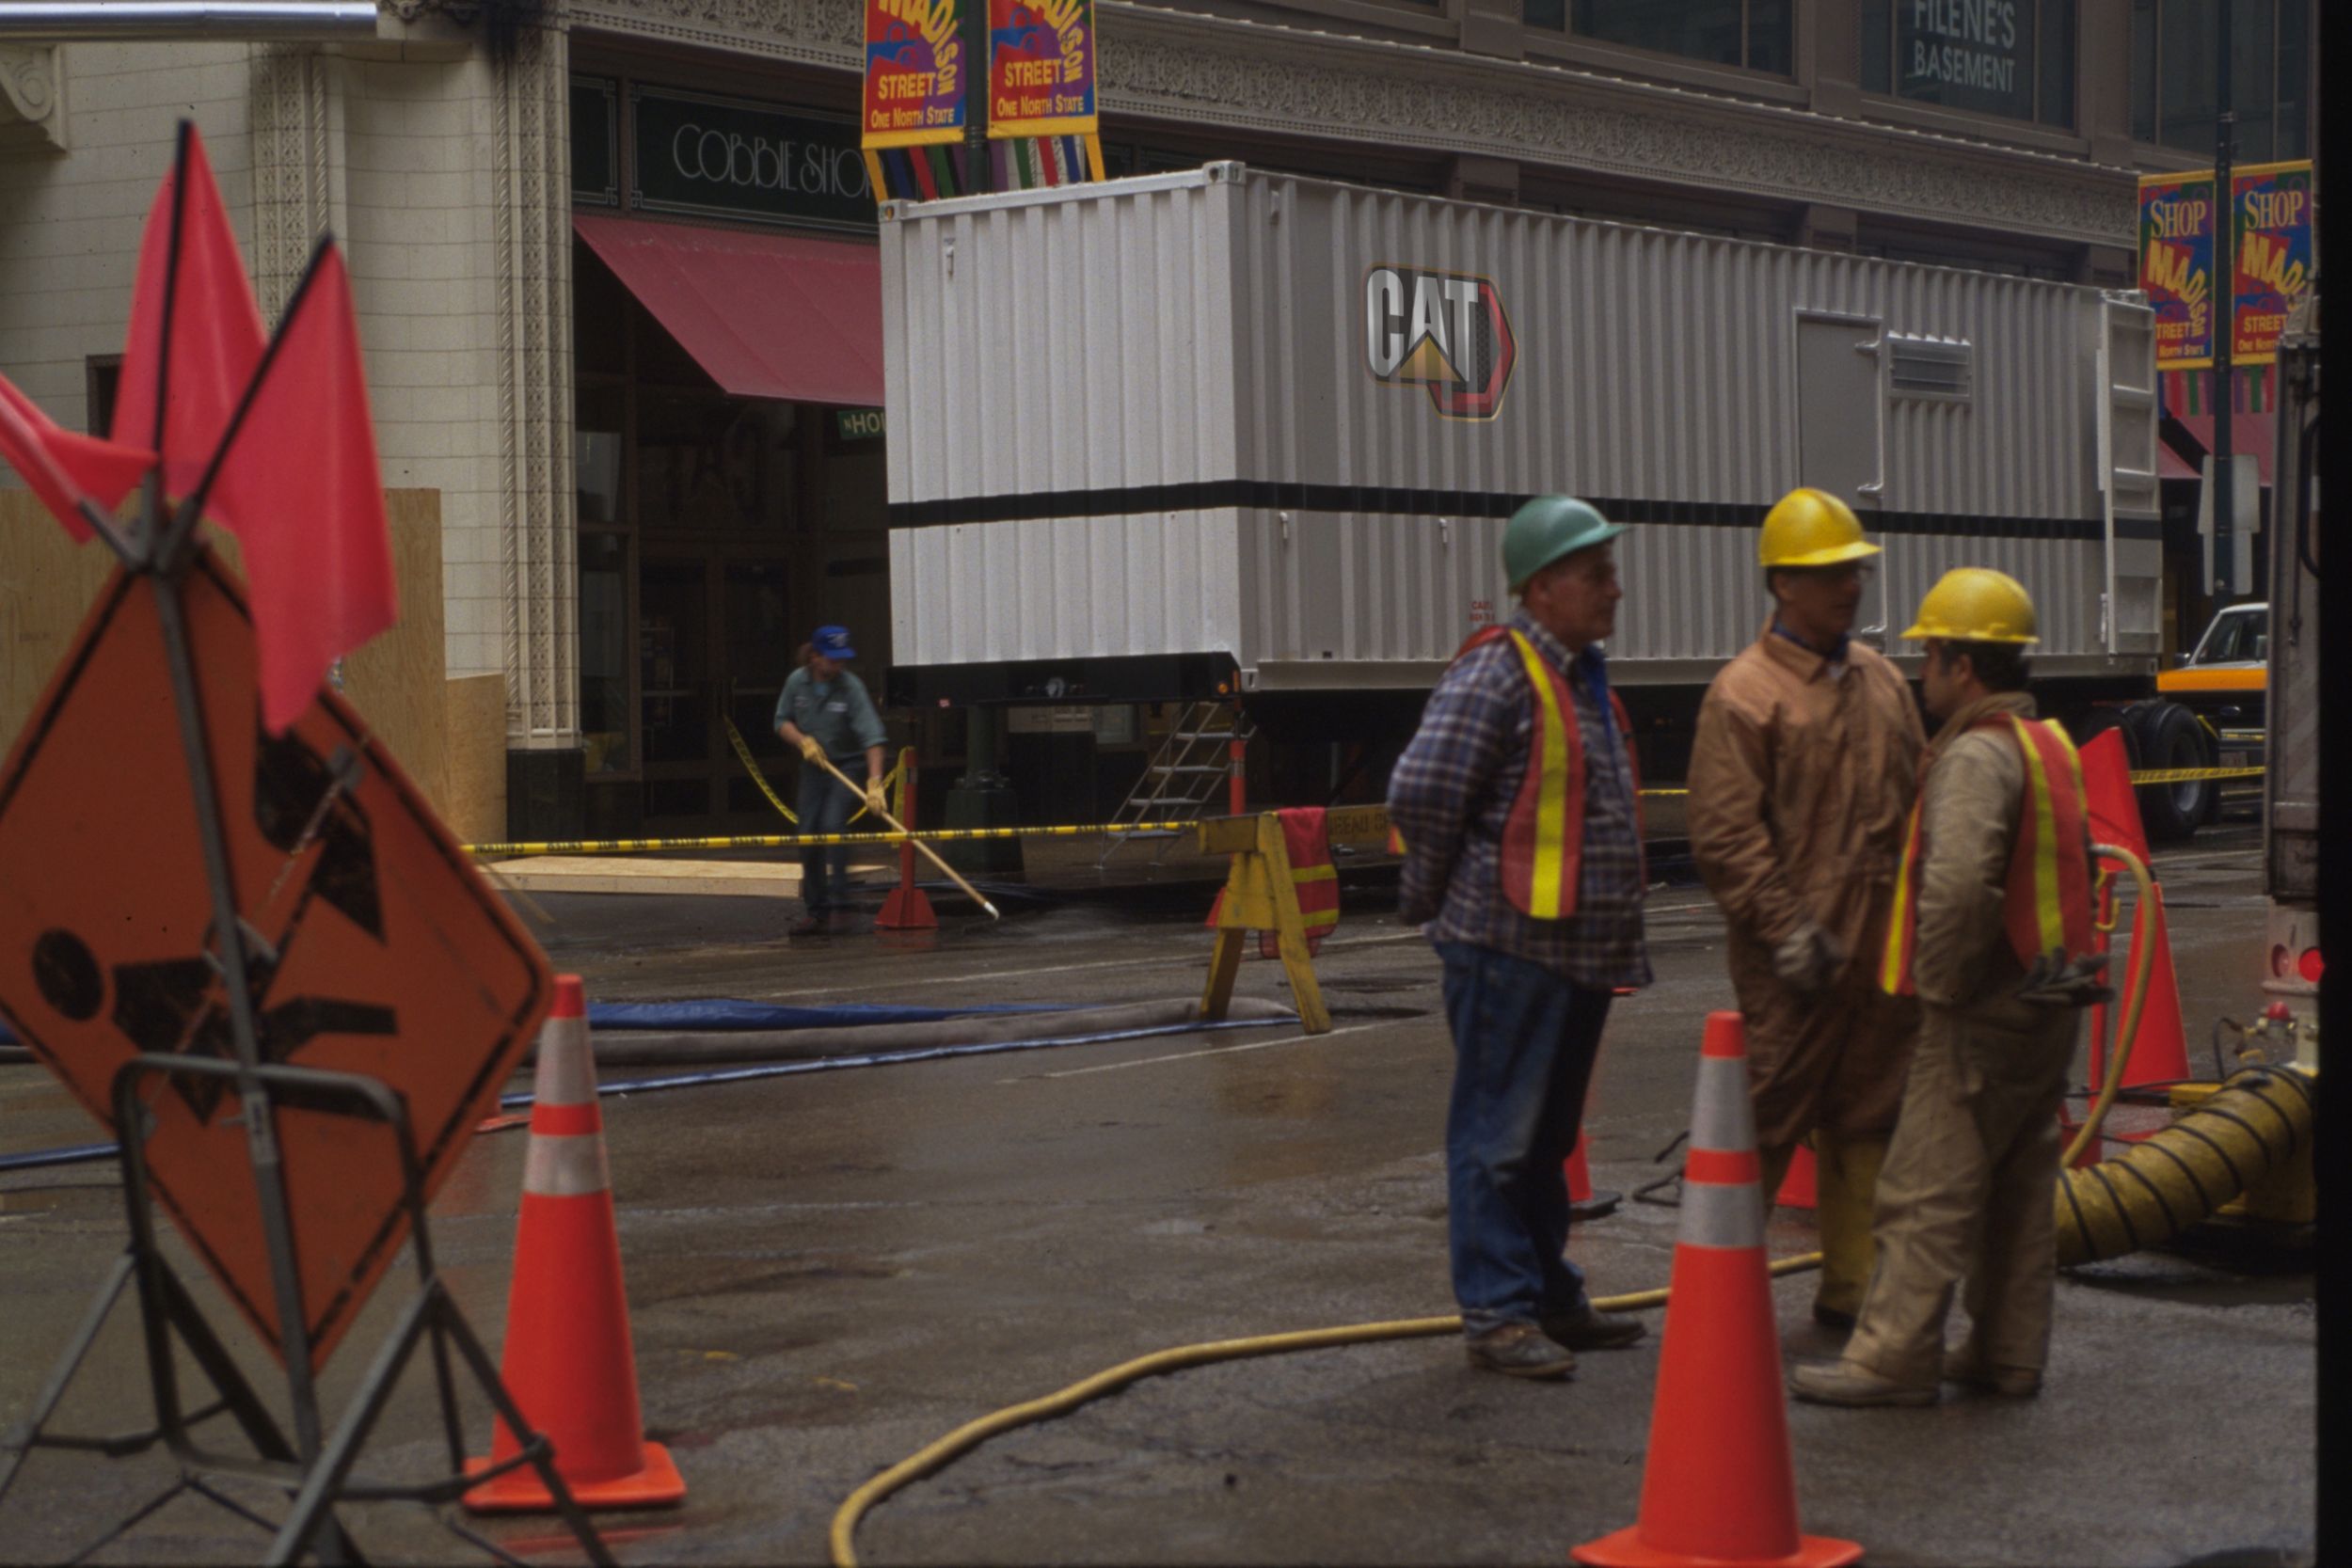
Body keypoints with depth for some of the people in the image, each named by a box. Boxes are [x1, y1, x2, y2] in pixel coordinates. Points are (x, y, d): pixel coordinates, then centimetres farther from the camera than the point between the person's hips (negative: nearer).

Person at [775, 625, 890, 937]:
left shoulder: (851, 687, -18)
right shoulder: (797, 682, -6)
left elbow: (872, 736, -24)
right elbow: (782, 722, 7)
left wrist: (874, 781, -33)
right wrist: (802, 740, -14)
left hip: (846, 765, -4)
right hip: (813, 767, 4)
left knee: (833, 826, -20)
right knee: (808, 834, 1)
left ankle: (838, 906, -16)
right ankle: (814, 909, 10)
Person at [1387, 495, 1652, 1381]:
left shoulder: (1585, 682, 17)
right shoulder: (1496, 676, -14)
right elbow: (1420, 796, -20)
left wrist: (1616, 938, 18)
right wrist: (1437, 902, -8)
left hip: (1580, 948, 9)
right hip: (1513, 944, -9)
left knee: (1547, 1137, 17)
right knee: (1498, 1136, -3)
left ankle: (1549, 1298, 26)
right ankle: (1496, 1315, 1)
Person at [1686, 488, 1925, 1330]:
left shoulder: (1880, 679, 14)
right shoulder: (1745, 692, -8)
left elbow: (1917, 803, 20)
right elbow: (1724, 835, -12)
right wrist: (1785, 927, -15)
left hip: (1882, 950, 7)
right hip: (1794, 961, -7)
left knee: (1868, 1126, 12)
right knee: (1767, 1121, -3)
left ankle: (1852, 1288, 21)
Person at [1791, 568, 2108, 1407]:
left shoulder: (1976, 755, -17)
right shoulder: (2050, 743, 14)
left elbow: (1958, 882, -30)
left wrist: (1939, 983, -19)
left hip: (1985, 1012, -10)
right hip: (2053, 999, 10)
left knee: (1928, 1189, -4)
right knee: (2020, 1187, 14)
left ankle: (1893, 1358, -1)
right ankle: (2009, 1353, 20)